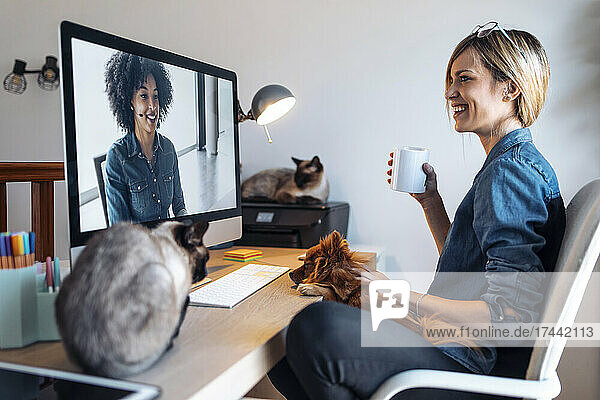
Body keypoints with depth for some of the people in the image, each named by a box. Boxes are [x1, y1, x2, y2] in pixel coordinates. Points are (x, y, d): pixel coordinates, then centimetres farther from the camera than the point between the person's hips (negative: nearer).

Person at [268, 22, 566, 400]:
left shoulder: (509, 171, -15)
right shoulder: (511, 164, 17)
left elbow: (514, 312, -22)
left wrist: (408, 300, -27)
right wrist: (430, 199, 13)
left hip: (479, 369, -9)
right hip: (457, 349, 9)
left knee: (317, 325, -34)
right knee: (283, 353, 2)